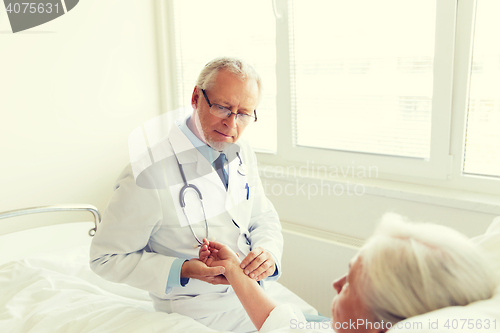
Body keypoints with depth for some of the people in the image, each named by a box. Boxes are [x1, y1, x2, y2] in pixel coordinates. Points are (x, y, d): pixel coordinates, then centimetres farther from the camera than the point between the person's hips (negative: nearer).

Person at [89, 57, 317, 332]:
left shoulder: (242, 152, -1)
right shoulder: (146, 177, -24)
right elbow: (106, 257, -14)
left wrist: (267, 252, -14)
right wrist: (183, 271, -26)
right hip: (201, 306, -6)